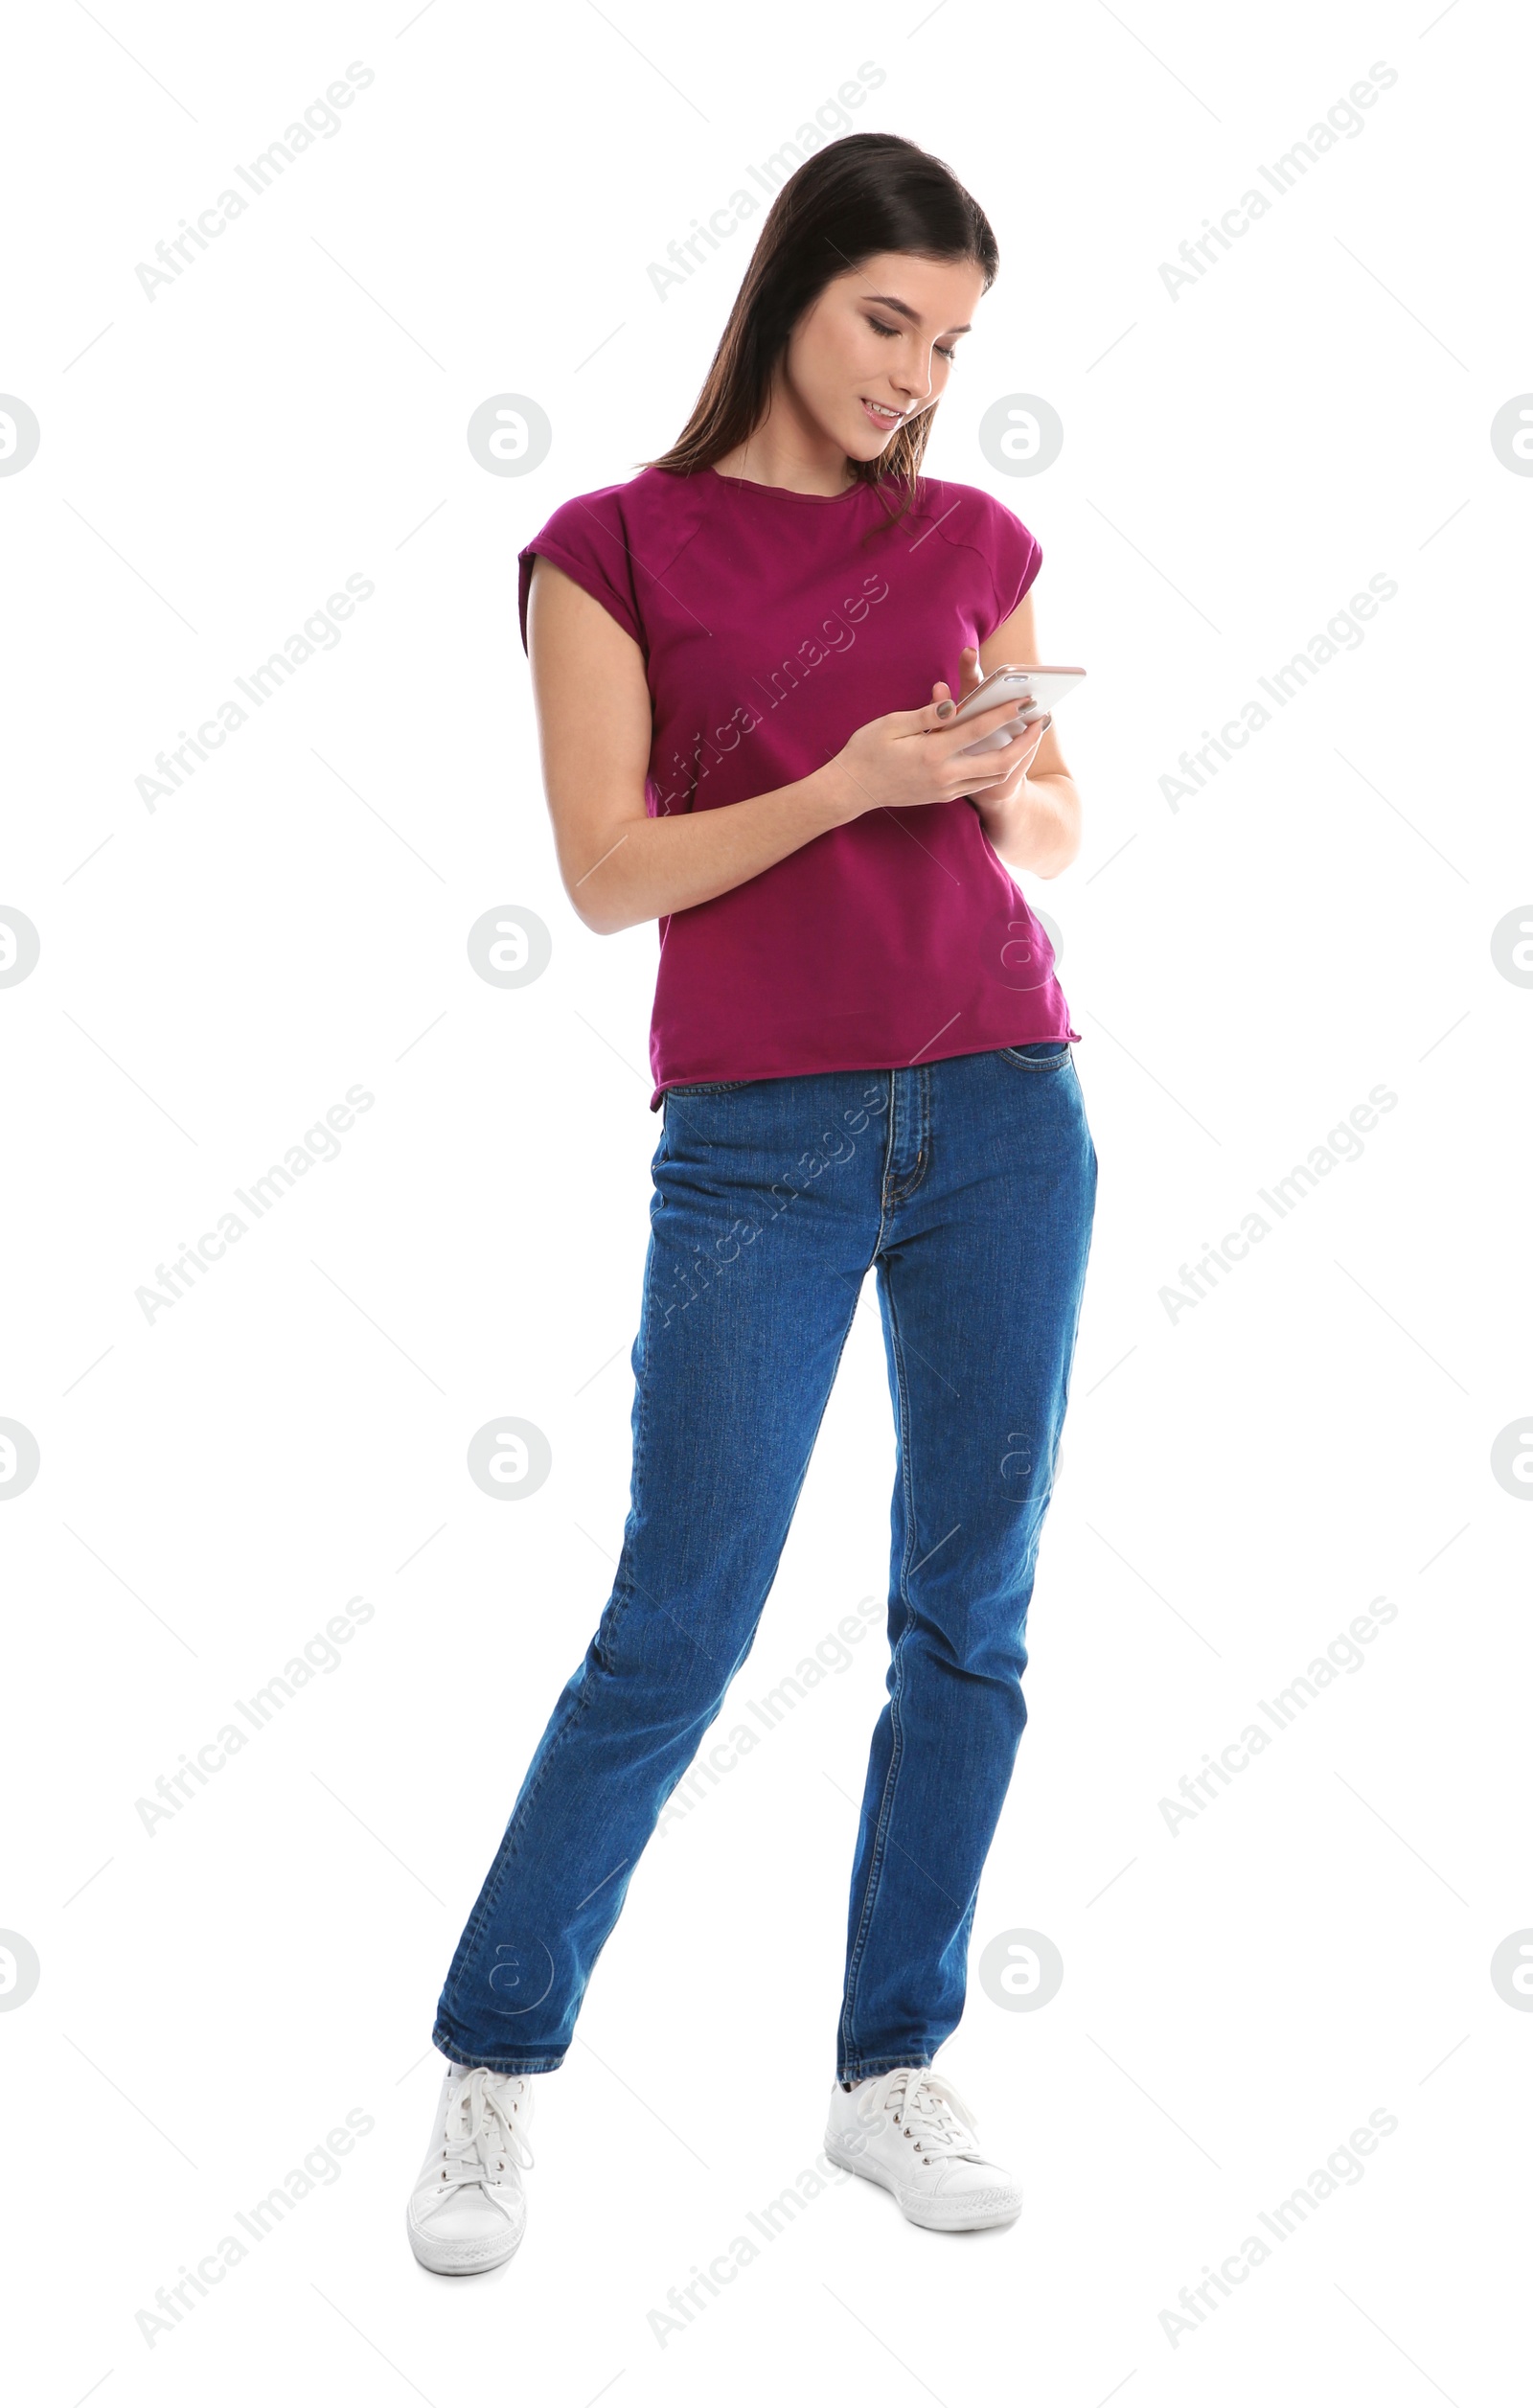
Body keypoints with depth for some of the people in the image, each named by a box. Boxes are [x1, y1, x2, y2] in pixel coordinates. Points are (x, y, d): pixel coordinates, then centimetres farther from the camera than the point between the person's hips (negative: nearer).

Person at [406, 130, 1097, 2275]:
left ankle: (894, 2074, 21)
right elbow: (611, 873, -6)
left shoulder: (974, 544, 11)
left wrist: (998, 781, -7)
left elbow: (1054, 838, 15)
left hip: (1003, 1113, 4)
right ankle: (493, 2070, 17)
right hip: (762, 1143, -4)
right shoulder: (617, 549, 1)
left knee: (973, 1612, 6)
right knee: (674, 1635, -2)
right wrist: (845, 786, -17)